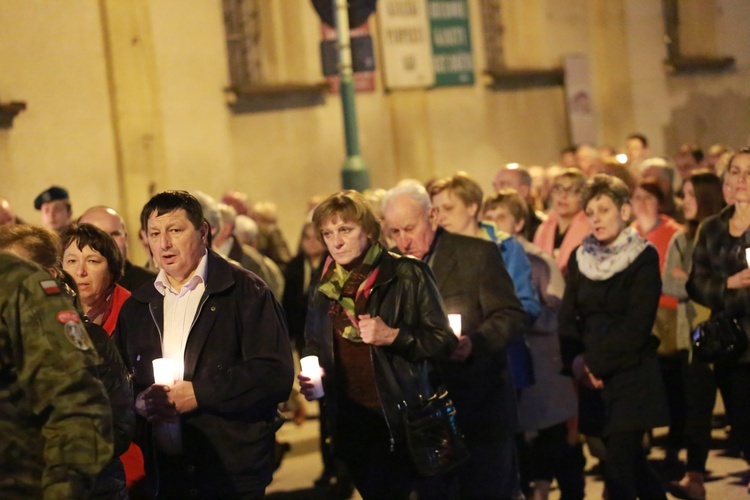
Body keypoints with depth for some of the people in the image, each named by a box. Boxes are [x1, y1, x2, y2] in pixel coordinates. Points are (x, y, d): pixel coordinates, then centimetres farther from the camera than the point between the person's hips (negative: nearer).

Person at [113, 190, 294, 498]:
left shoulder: (245, 292, -3)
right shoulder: (136, 307, 13)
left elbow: (276, 374, -12)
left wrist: (199, 394, -17)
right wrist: (139, 401, -8)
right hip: (163, 473, 4)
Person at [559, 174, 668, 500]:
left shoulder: (644, 258, -6)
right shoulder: (579, 258, 9)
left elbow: (637, 325, -13)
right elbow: (567, 317, 5)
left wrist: (595, 363, -15)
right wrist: (576, 359, -12)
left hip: (632, 375, -5)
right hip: (593, 378, 5)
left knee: (619, 470, -10)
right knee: (631, 463, 13)